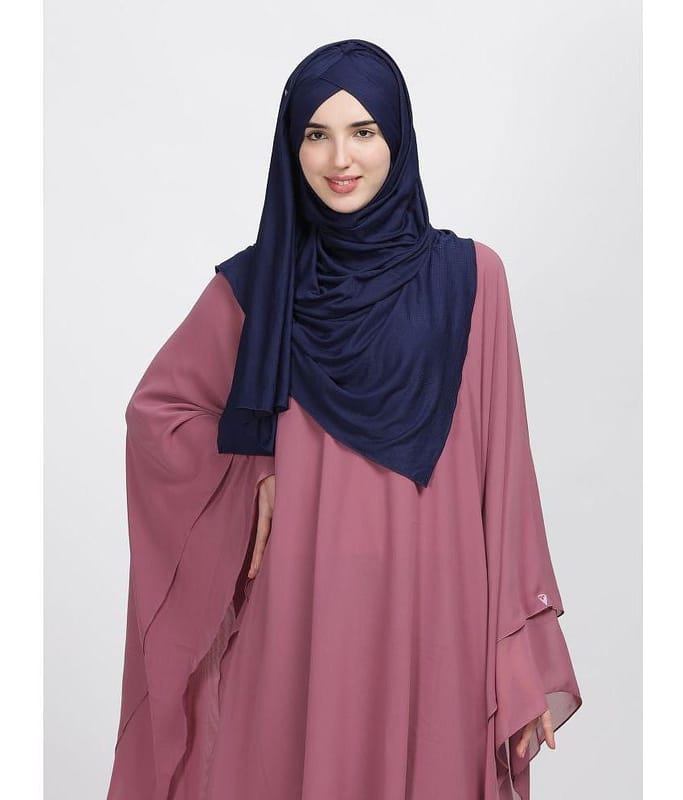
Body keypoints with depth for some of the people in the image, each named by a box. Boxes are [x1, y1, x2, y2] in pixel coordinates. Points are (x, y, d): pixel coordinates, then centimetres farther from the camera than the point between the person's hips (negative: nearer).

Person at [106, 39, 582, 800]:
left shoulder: (468, 277, -1)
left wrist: (525, 655, -3)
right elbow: (156, 407, 13)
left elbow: (501, 466, -2)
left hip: (428, 609, 0)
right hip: (297, 607, 1)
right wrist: (254, 476, -1)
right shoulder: (258, 281, 2)